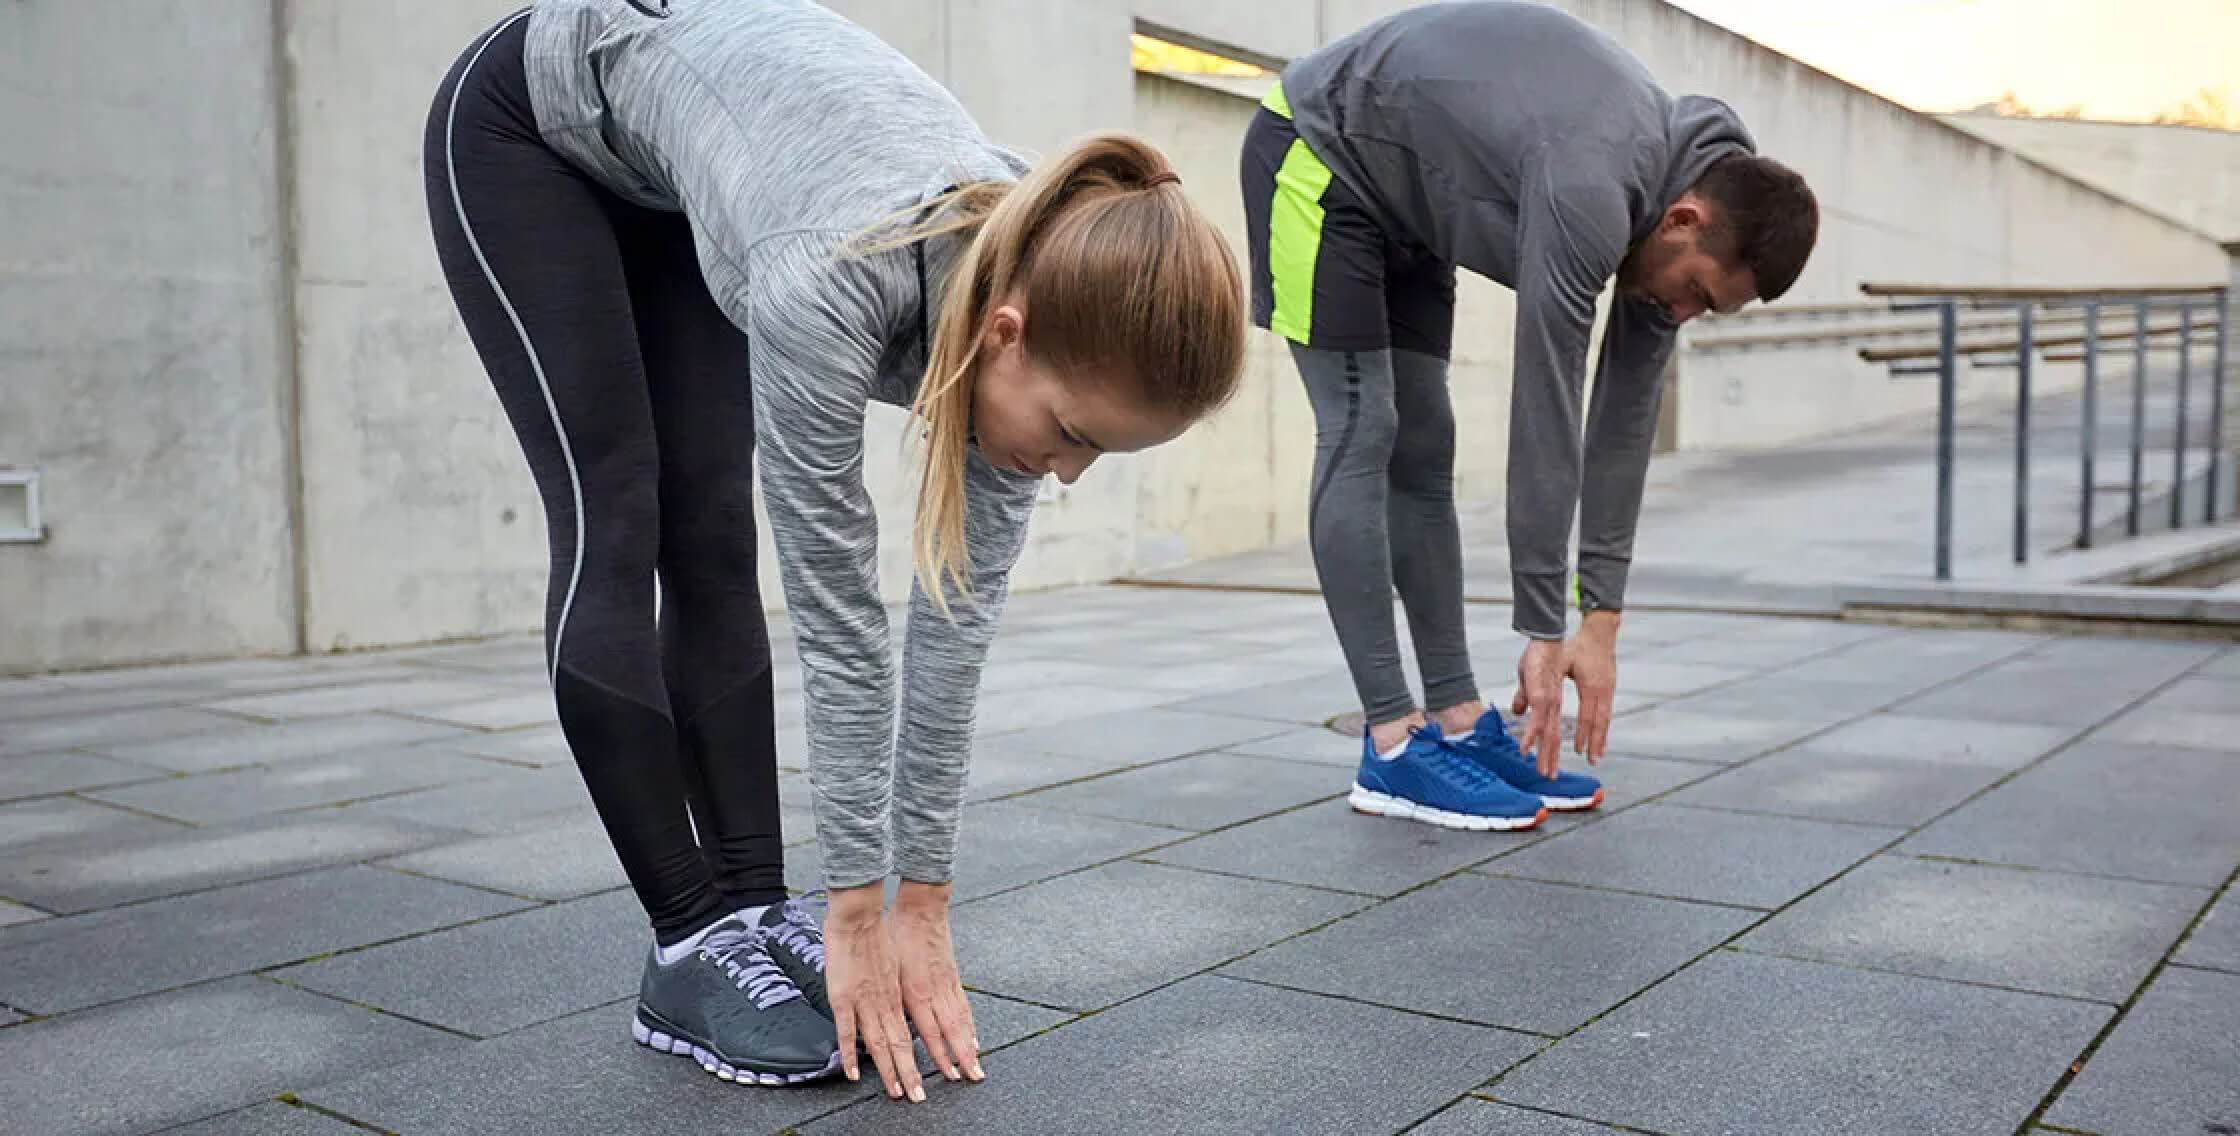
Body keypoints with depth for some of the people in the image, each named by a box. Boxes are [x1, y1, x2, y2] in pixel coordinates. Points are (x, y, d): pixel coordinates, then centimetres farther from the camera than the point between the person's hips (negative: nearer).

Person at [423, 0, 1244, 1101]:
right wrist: (860, 914, -23)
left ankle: (752, 912, 3)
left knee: (712, 539, -2)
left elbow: (958, 616, -18)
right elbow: (837, 613, -33)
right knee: (617, 535, -11)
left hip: (671, 178, 5)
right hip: (526, 125, -5)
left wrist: (921, 906, -14)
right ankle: (691, 948, -5)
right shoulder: (832, 283, -42)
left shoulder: (1041, 287, -24)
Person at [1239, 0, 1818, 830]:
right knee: (1362, 435, -14)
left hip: (1399, 193, 9)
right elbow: (1546, 417, -33)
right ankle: (1393, 746, -10)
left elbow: (1626, 416, -5)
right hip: (1314, 155, -9)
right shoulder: (1592, 192, -35)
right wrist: (1544, 635, -27)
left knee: (1422, 445, 3)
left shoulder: (1678, 191, -7)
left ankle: (1459, 722, 7)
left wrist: (1602, 620, -6)